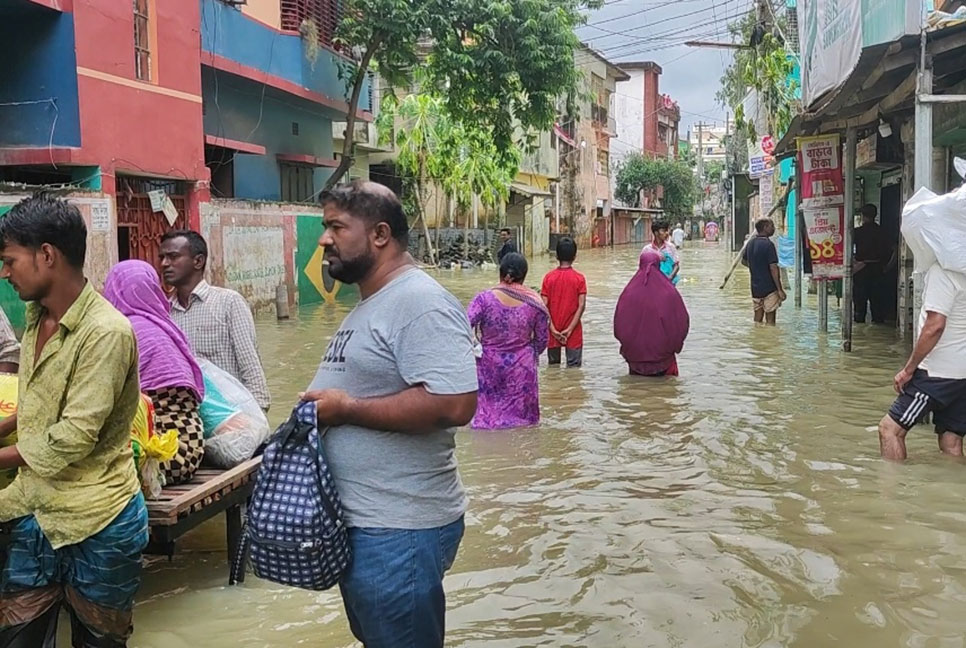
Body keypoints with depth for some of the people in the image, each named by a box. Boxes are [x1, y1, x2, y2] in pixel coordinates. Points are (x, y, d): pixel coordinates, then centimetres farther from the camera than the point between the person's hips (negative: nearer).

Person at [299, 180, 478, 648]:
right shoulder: (370, 303, 14)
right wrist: (320, 407, 8)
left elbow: (454, 403, -30)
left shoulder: (419, 302, -19)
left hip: (399, 533, -10)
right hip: (359, 523, 10)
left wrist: (346, 409, -22)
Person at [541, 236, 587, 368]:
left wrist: (552, 329, -8)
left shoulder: (549, 277, -3)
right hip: (573, 333, -2)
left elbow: (544, 306, -9)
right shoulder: (579, 278, -6)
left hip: (553, 331, 2)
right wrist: (569, 329, -12)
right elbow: (581, 305, -13)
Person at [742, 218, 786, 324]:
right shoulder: (768, 244, -17)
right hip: (769, 288, -7)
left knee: (758, 318, 13)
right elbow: (773, 268, -20)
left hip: (755, 287, 7)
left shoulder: (750, 243, 6)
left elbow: (744, 261, 21)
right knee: (770, 319, 0)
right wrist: (780, 290, -17)